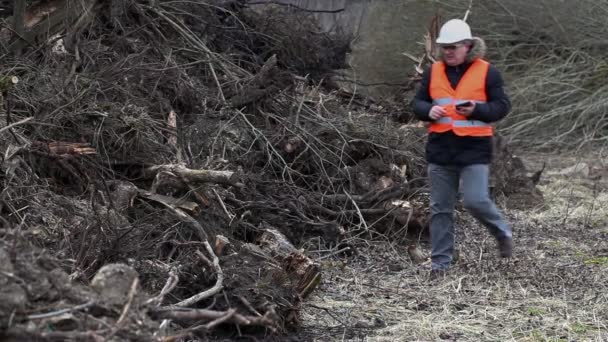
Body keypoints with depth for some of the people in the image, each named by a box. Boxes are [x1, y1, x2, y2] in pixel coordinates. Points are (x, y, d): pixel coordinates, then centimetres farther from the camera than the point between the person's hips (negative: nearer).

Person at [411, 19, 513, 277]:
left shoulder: (486, 72, -2)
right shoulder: (433, 72, 8)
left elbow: (502, 106, -2)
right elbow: (417, 103, 13)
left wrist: (476, 110, -20)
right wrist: (429, 111, -10)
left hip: (474, 149, -4)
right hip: (440, 149, 4)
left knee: (475, 201, -13)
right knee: (440, 207, 6)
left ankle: (502, 232, 17)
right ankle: (440, 261, 14)